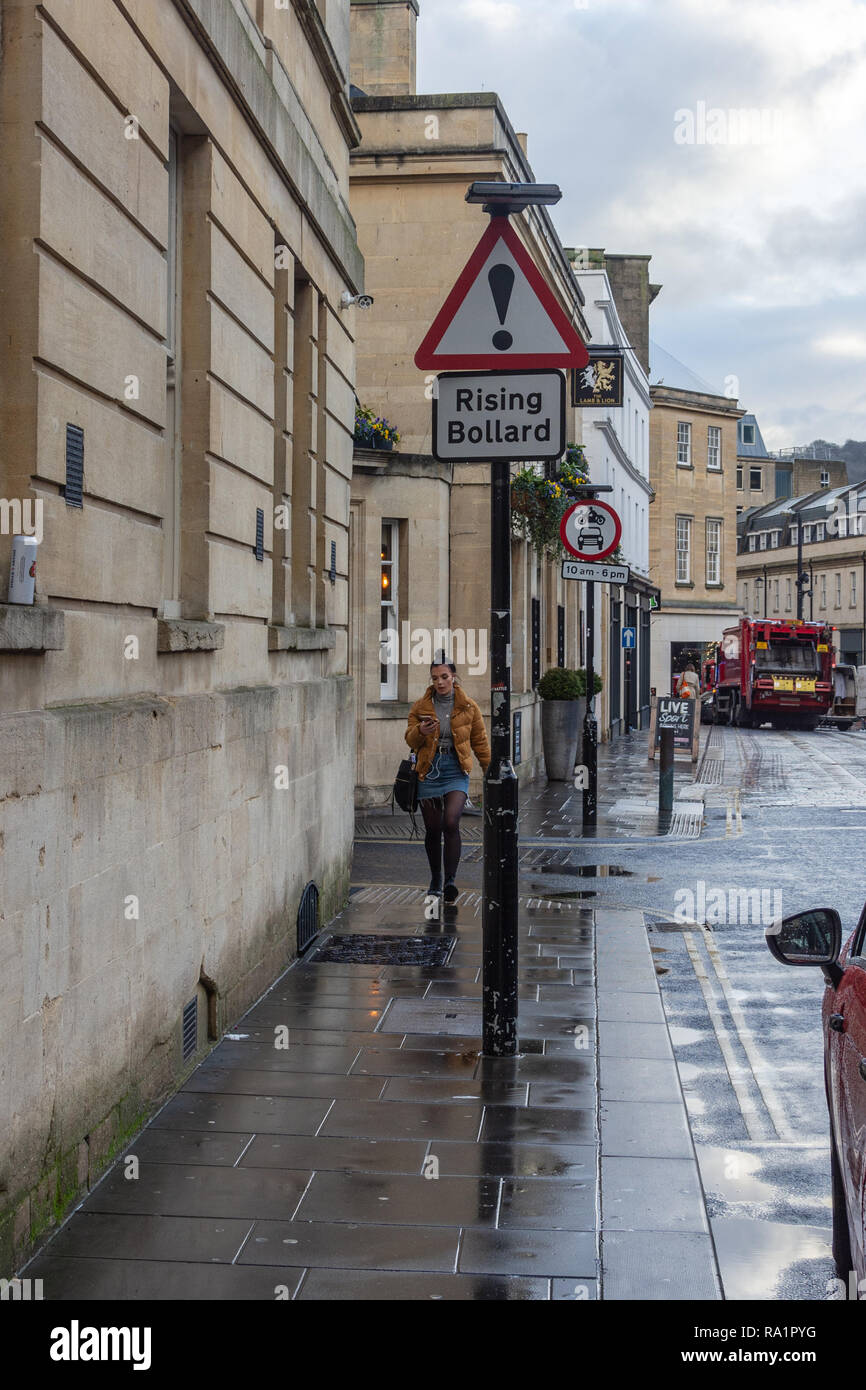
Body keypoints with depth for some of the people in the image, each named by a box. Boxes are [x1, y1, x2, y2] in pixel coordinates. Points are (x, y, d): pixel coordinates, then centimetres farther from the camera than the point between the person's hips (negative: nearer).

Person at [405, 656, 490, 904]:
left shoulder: (468, 708, 4)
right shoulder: (420, 707, 5)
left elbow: (480, 742, 10)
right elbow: (410, 740, 7)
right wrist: (420, 731, -16)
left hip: (456, 772, -2)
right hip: (428, 771, 2)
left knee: (451, 823, -19)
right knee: (432, 829, 5)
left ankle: (450, 881, -17)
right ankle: (435, 880, 23)